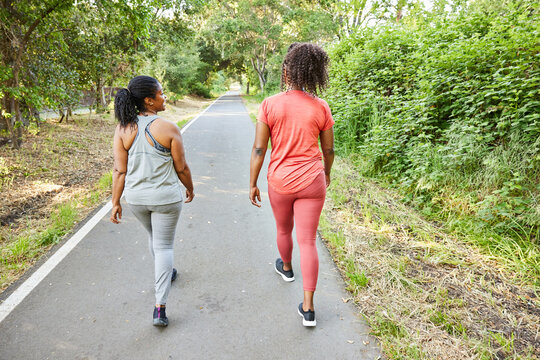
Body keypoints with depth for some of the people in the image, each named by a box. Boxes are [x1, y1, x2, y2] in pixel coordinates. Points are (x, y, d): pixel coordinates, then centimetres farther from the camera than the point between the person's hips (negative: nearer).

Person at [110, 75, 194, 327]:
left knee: (153, 236, 28)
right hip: (166, 197, -4)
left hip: (136, 198, 4)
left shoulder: (123, 130, -6)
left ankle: (164, 274, 52)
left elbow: (119, 170, -5)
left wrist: (115, 202, 3)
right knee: (163, 245, 7)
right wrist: (190, 189, 8)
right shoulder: (168, 129, -16)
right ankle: (160, 307, 4)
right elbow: (181, 168, -9)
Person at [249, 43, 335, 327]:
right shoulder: (320, 107, -4)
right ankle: (308, 308, 8)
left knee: (283, 229, 25)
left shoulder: (270, 105, -10)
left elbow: (259, 149, -9)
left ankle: (286, 268, 54)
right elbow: (328, 150, 5)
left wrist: (253, 184, 1)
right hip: (311, 181, 1)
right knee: (307, 242, 5)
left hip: (280, 181, 0)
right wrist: (326, 174, 23)